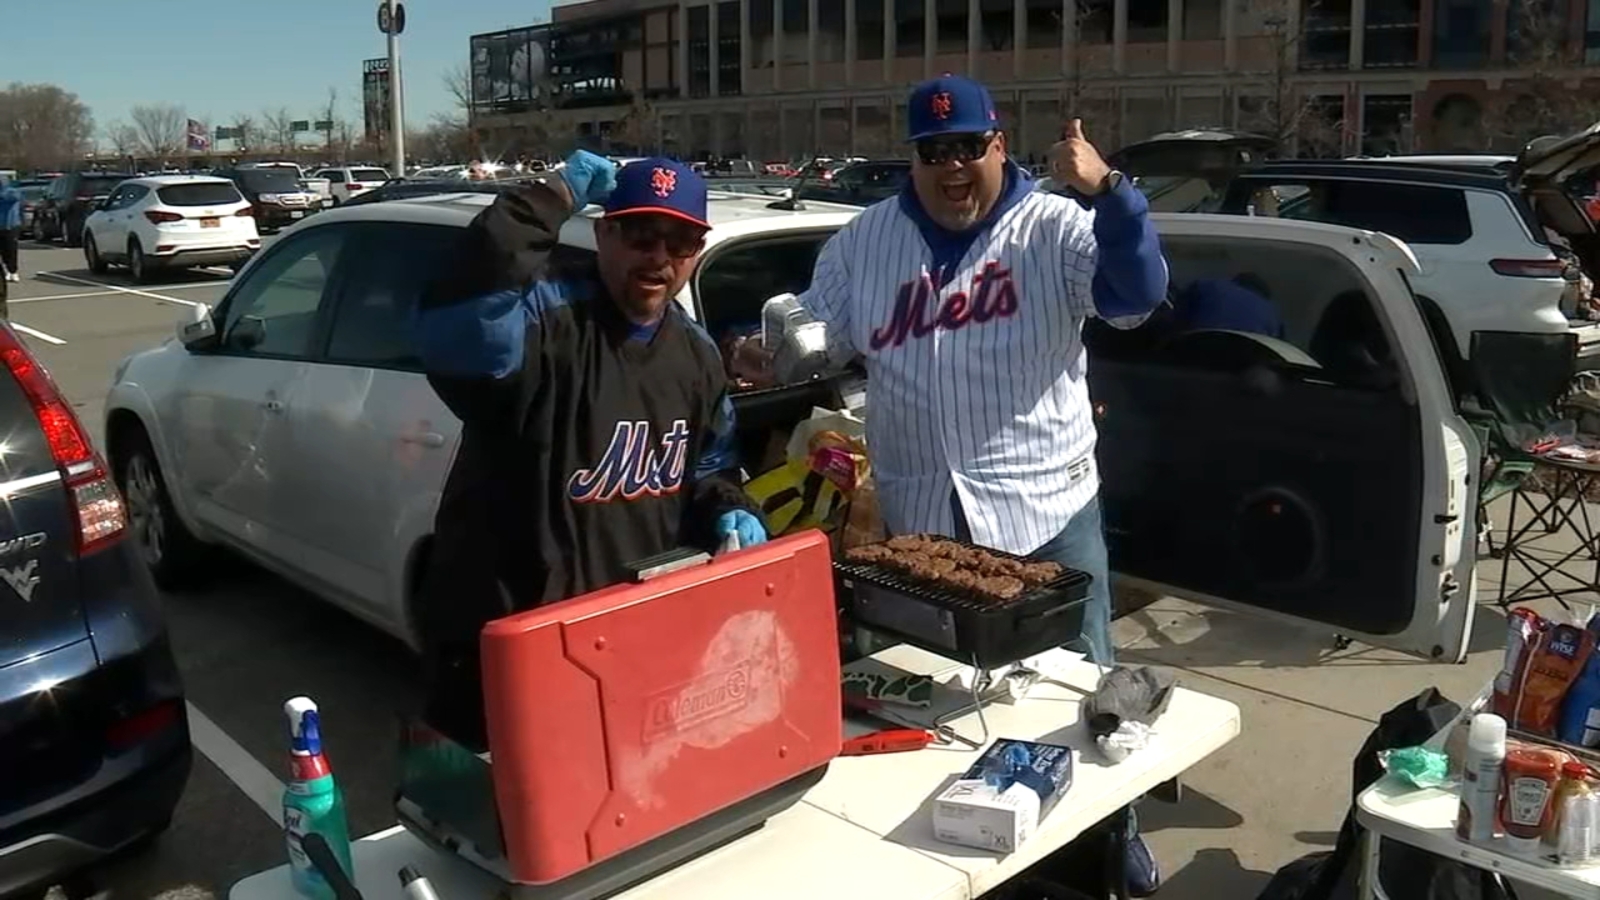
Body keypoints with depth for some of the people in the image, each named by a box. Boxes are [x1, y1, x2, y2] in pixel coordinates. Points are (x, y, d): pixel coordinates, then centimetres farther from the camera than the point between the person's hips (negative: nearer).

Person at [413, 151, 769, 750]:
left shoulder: (696, 354, 5)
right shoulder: (545, 314, -21)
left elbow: (709, 471, 19)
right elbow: (453, 328, -45)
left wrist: (728, 513, -4)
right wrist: (553, 198, -36)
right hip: (500, 644, -7)